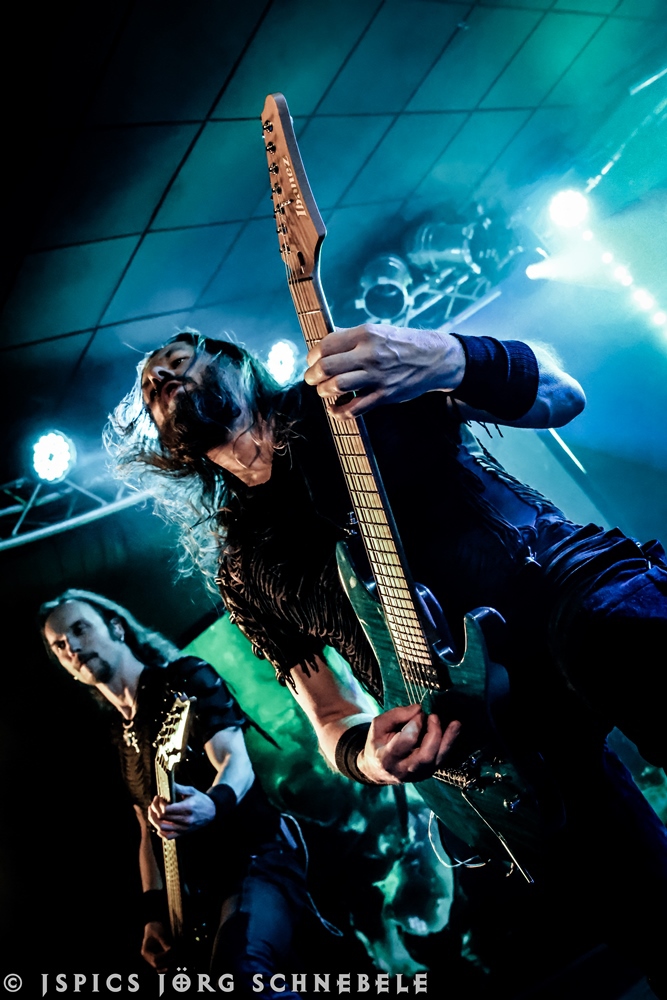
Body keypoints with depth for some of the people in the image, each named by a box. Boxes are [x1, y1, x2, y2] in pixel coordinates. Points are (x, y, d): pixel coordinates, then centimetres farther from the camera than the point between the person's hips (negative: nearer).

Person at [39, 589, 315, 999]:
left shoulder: (185, 677, -3)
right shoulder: (122, 737, 16)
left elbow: (236, 759, -15)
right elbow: (148, 832, 20)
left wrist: (214, 802, -36)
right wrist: (155, 913, 10)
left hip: (260, 855, -7)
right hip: (202, 889, 8)